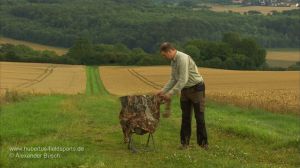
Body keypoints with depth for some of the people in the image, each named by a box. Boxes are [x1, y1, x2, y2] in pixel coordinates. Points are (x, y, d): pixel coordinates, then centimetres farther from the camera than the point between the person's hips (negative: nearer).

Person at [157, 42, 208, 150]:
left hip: (196, 88, -8)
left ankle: (203, 142, 5)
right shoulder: (173, 61, 6)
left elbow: (183, 80, -28)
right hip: (185, 90, 8)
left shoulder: (183, 59, -24)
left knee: (199, 117, -2)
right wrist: (163, 91, 3)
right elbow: (173, 80, 13)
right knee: (185, 117, 7)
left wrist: (171, 93, -24)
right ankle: (184, 142, 10)